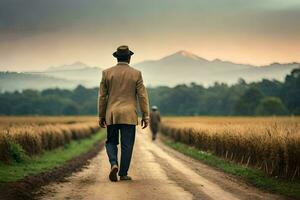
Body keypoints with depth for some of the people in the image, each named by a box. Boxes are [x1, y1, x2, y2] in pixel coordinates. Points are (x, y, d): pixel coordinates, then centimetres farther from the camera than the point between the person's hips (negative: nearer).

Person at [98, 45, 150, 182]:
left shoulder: (107, 73, 2)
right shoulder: (136, 74, -1)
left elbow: (102, 96, 3)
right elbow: (142, 96, -3)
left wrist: (101, 116, 10)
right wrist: (145, 116, 2)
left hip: (112, 115, 1)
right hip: (129, 115, -1)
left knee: (111, 142, 13)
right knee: (127, 145, 4)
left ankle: (114, 164, -11)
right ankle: (123, 173, 4)